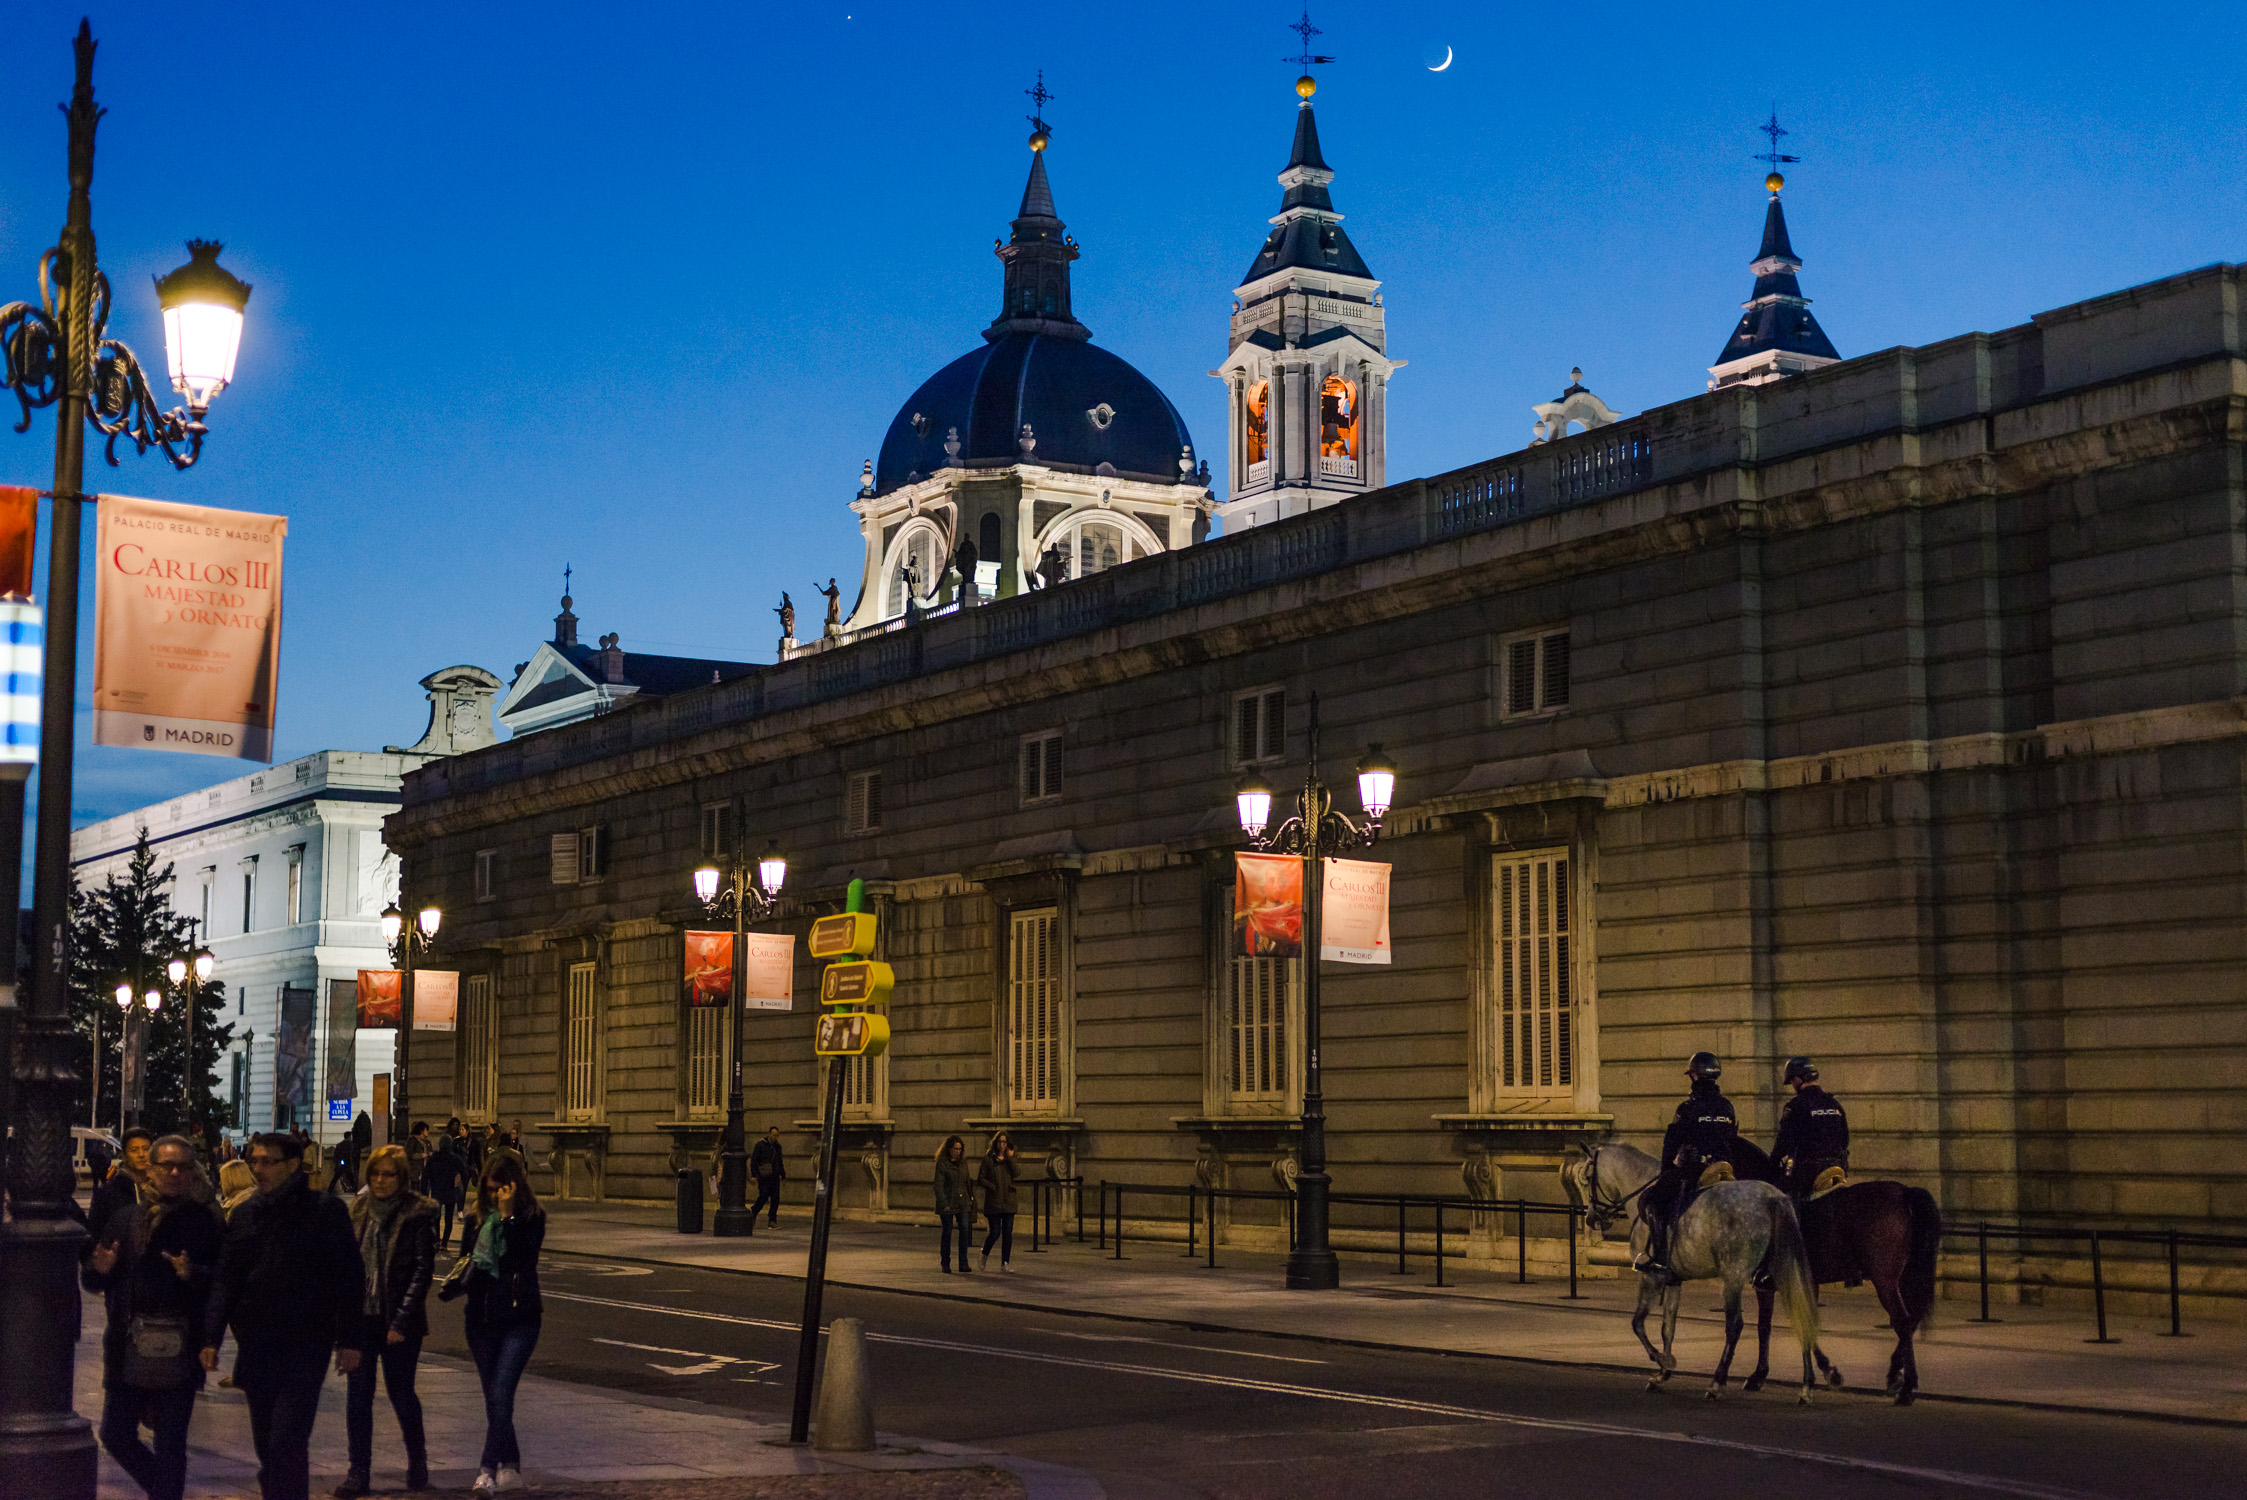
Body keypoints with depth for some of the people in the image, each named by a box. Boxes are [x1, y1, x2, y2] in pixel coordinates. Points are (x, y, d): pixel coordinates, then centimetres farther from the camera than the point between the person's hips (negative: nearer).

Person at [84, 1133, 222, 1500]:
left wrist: (193, 1275, -27)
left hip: (178, 1349, -4)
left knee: (170, 1443, 1)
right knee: (116, 1435, 6)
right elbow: (91, 1281, 14)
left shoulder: (204, 1222, 0)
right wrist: (100, 1269, -9)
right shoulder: (126, 1218, 11)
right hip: (128, 1347, 4)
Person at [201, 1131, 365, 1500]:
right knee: (267, 1446, 13)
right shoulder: (244, 1215, 10)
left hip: (305, 1348, -5)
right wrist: (212, 1337, 1)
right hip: (256, 1350, 5)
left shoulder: (326, 1211, -4)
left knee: (286, 1445, -13)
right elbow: (225, 1280, 10)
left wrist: (347, 1340, -6)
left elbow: (349, 1280, -3)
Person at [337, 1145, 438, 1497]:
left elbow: (424, 1269, -10)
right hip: (361, 1316, 4)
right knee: (358, 1394, 2)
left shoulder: (418, 1213, -8)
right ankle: (359, 1471, 10)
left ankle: (417, 1460, 26)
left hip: (398, 1321, -4)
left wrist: (403, 1319, -16)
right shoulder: (360, 1208, 8)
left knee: (401, 1392, 4)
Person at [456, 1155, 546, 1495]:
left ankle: (489, 1468, -15)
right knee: (493, 1398, 10)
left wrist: (507, 1215, -21)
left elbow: (520, 1255, -19)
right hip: (482, 1317, 5)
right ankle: (510, 1465, 23)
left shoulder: (532, 1218, -4)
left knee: (500, 1394, -16)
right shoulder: (480, 1219, 7)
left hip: (519, 1318, -5)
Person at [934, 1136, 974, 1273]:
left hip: (962, 1202, 4)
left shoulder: (963, 1163, 12)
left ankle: (963, 1263, -5)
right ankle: (946, 1264, 12)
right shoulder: (942, 1164, -6)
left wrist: (970, 1198, 15)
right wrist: (944, 1204, -16)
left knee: (965, 1230, -8)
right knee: (947, 1232, 2)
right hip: (948, 1203, -4)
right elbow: (938, 1186, -10)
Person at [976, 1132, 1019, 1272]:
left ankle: (1005, 1263, 6)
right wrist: (994, 1188, -12)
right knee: (995, 1233, -3)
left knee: (1008, 1233, 0)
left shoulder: (1011, 1159, 10)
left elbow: (1017, 1174, -7)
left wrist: (1010, 1158, -10)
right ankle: (985, 1254, 24)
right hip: (994, 1201, -3)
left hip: (1009, 1201, 3)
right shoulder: (988, 1159, 1)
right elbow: (981, 1179, -1)